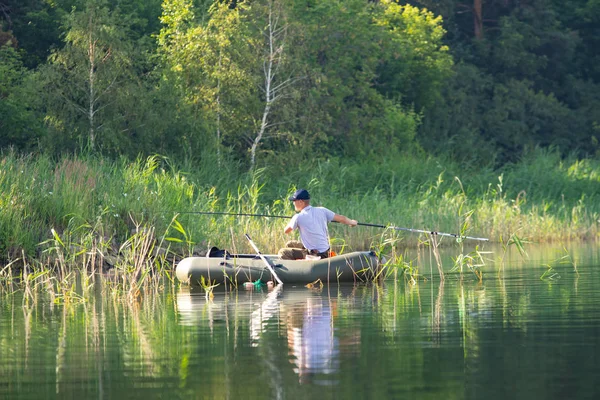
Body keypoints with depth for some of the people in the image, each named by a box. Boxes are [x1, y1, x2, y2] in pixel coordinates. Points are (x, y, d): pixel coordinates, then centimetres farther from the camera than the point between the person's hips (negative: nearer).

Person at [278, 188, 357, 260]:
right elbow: (341, 218, 7)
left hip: (315, 256, -7)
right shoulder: (321, 210, 0)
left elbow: (286, 231, 2)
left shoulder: (298, 217, -15)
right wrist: (352, 222, 27)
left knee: (283, 253, -5)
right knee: (290, 244, 21)